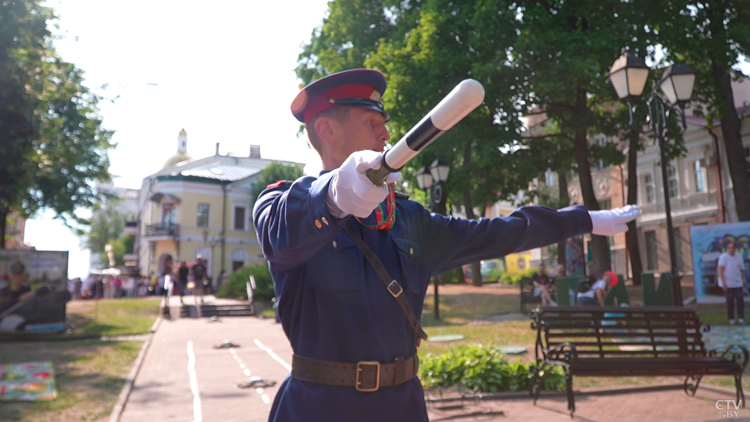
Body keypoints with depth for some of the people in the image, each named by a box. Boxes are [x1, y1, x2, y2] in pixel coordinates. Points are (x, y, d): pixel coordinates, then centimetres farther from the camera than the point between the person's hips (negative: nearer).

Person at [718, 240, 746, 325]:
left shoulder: (739, 256, 4)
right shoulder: (723, 257, -12)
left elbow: (742, 269, 15)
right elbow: (720, 271, -14)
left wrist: (744, 280, 11)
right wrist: (724, 283, -17)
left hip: (738, 283, 4)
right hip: (728, 284, -4)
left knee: (740, 300, -6)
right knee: (730, 301, 2)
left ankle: (741, 318, 0)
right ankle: (731, 319, 12)